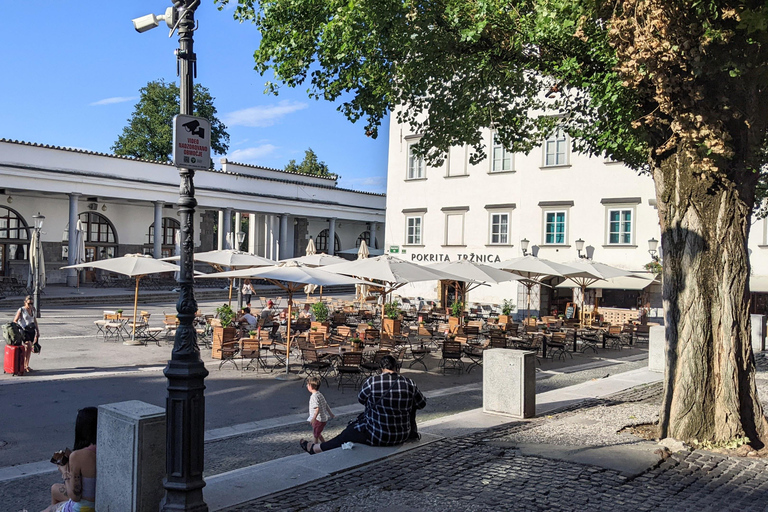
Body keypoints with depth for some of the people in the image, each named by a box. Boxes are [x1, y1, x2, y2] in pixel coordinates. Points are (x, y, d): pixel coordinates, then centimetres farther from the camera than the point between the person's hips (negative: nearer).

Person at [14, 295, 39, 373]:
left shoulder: (33, 309, 8)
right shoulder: (21, 310, -8)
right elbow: (15, 321, -8)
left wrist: (37, 331, 19)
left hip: (32, 330, 6)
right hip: (24, 330, -6)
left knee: (29, 349, 8)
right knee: (28, 347, -18)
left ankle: (27, 366, 17)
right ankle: (23, 366, -12)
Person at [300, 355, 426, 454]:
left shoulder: (372, 382, -12)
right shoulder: (409, 383, -5)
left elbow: (360, 399, 6)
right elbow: (422, 404, 9)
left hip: (377, 437, -2)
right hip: (403, 436, 3)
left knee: (347, 434, 20)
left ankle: (315, 448, 39)